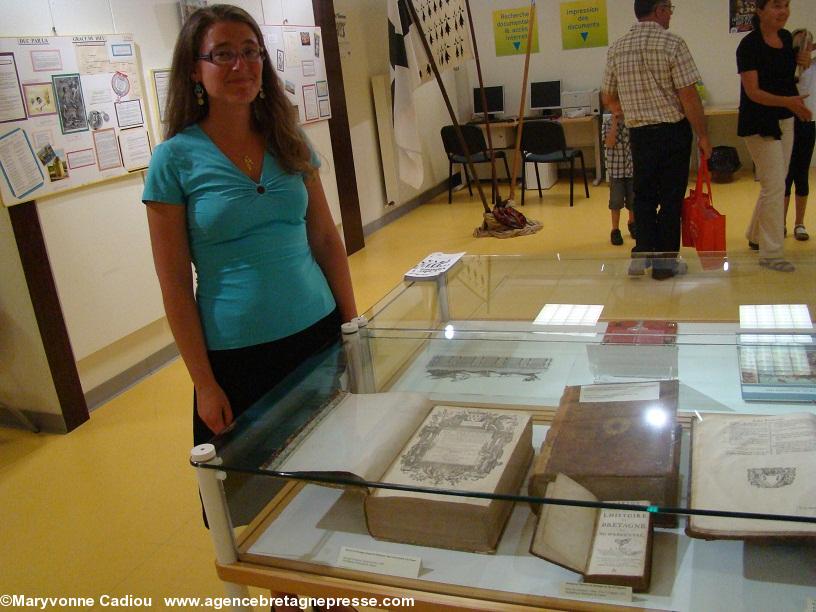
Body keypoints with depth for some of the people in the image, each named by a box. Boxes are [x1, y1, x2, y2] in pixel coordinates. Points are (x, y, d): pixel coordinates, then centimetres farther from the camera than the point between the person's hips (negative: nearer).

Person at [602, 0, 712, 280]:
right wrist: (703, 136, -6)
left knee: (643, 194, 16)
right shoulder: (672, 43, -11)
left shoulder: (616, 48, 3)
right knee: (671, 196, 5)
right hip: (673, 130, -4)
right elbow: (689, 96, -15)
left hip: (639, 132, 4)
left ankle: (642, 254, 7)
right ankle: (665, 260, 11)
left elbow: (608, 100, 10)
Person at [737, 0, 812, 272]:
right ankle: (770, 254, 0)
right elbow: (753, 92, -22)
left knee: (773, 184, 15)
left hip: (785, 121, 8)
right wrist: (787, 101, -33)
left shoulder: (787, 38, 7)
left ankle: (755, 236, 33)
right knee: (775, 187, -8)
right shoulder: (749, 45, -15)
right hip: (760, 124, -8)